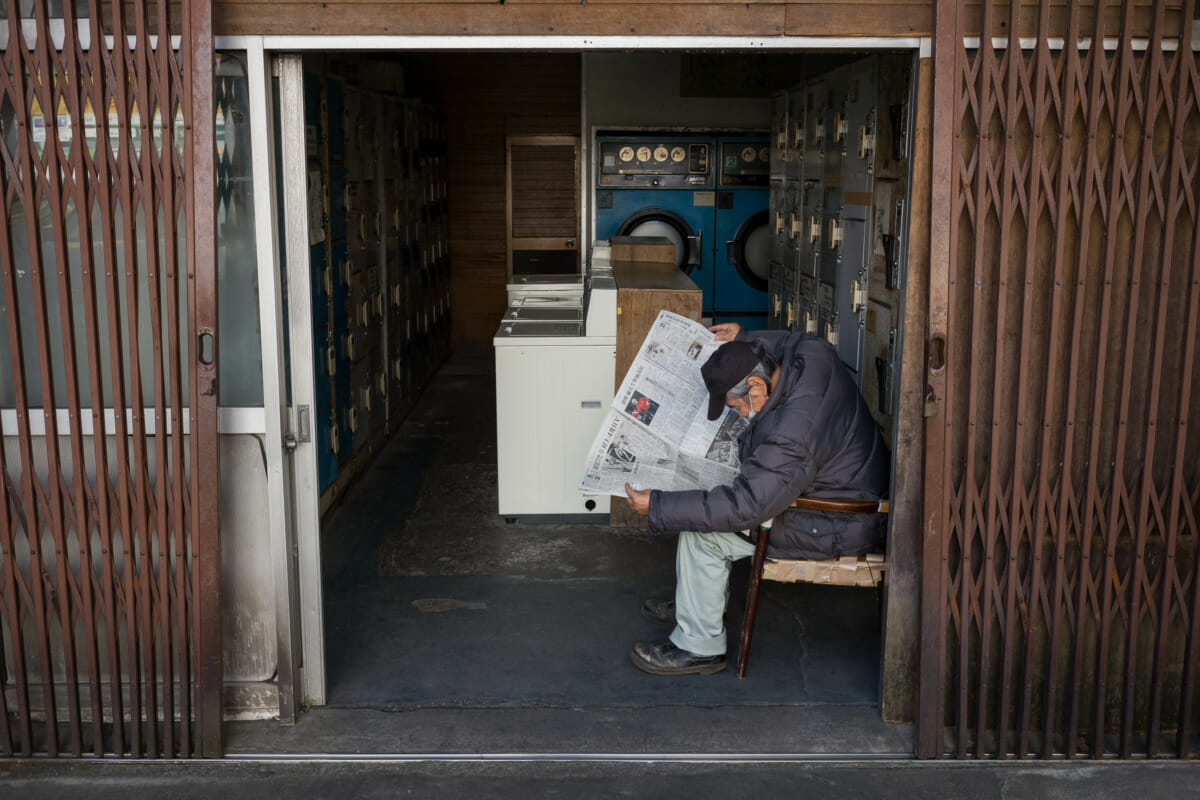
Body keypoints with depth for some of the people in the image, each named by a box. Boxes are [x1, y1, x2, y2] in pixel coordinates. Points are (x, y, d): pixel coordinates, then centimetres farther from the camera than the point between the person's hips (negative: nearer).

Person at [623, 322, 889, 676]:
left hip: (835, 531, -10)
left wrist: (657, 506, -27)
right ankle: (695, 603, 32)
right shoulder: (815, 354, -11)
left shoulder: (789, 438, -36)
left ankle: (699, 646, 2)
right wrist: (745, 339, 19)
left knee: (702, 533, -12)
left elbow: (743, 507, -32)